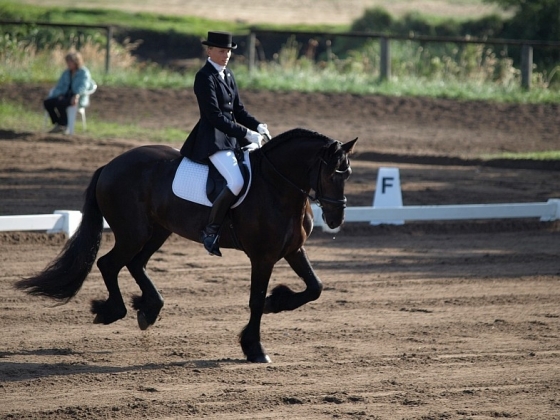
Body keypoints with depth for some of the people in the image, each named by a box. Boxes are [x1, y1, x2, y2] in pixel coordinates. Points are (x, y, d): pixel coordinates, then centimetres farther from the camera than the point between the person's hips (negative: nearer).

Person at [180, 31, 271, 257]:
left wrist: (258, 126, -1)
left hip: (234, 136, 9)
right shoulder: (204, 77, -12)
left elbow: (238, 109, 17)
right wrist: (246, 133, -21)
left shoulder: (227, 75, 14)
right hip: (213, 140, -9)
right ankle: (211, 229, -14)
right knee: (237, 182, -26)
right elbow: (215, 116, -19)